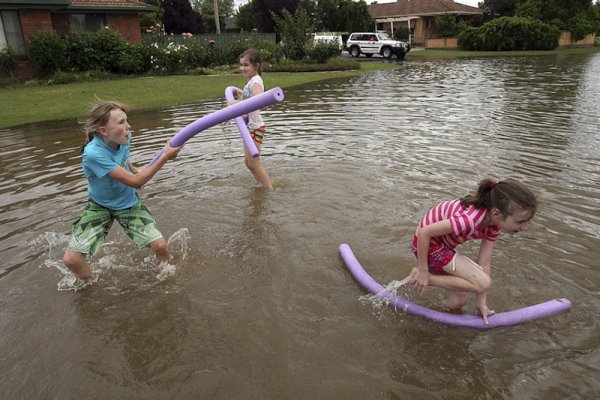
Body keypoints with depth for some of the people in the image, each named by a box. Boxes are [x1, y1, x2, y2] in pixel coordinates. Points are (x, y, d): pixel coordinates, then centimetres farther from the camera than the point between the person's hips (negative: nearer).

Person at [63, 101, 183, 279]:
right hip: (100, 206, -3)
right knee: (70, 259, -14)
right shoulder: (93, 153, -33)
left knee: (160, 245, -16)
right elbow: (136, 182, -31)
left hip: (128, 203, 3)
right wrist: (165, 157, -32)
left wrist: (136, 170, -1)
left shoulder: (124, 138, -16)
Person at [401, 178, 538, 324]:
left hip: (443, 243, 8)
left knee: (457, 302, 11)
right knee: (483, 283, -18)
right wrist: (423, 272, -21)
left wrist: (482, 303, -2)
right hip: (426, 243, -8)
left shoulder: (494, 223, -9)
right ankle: (418, 276, -12)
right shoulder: (469, 220, -37)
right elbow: (424, 232, -31)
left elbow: (484, 263, -5)